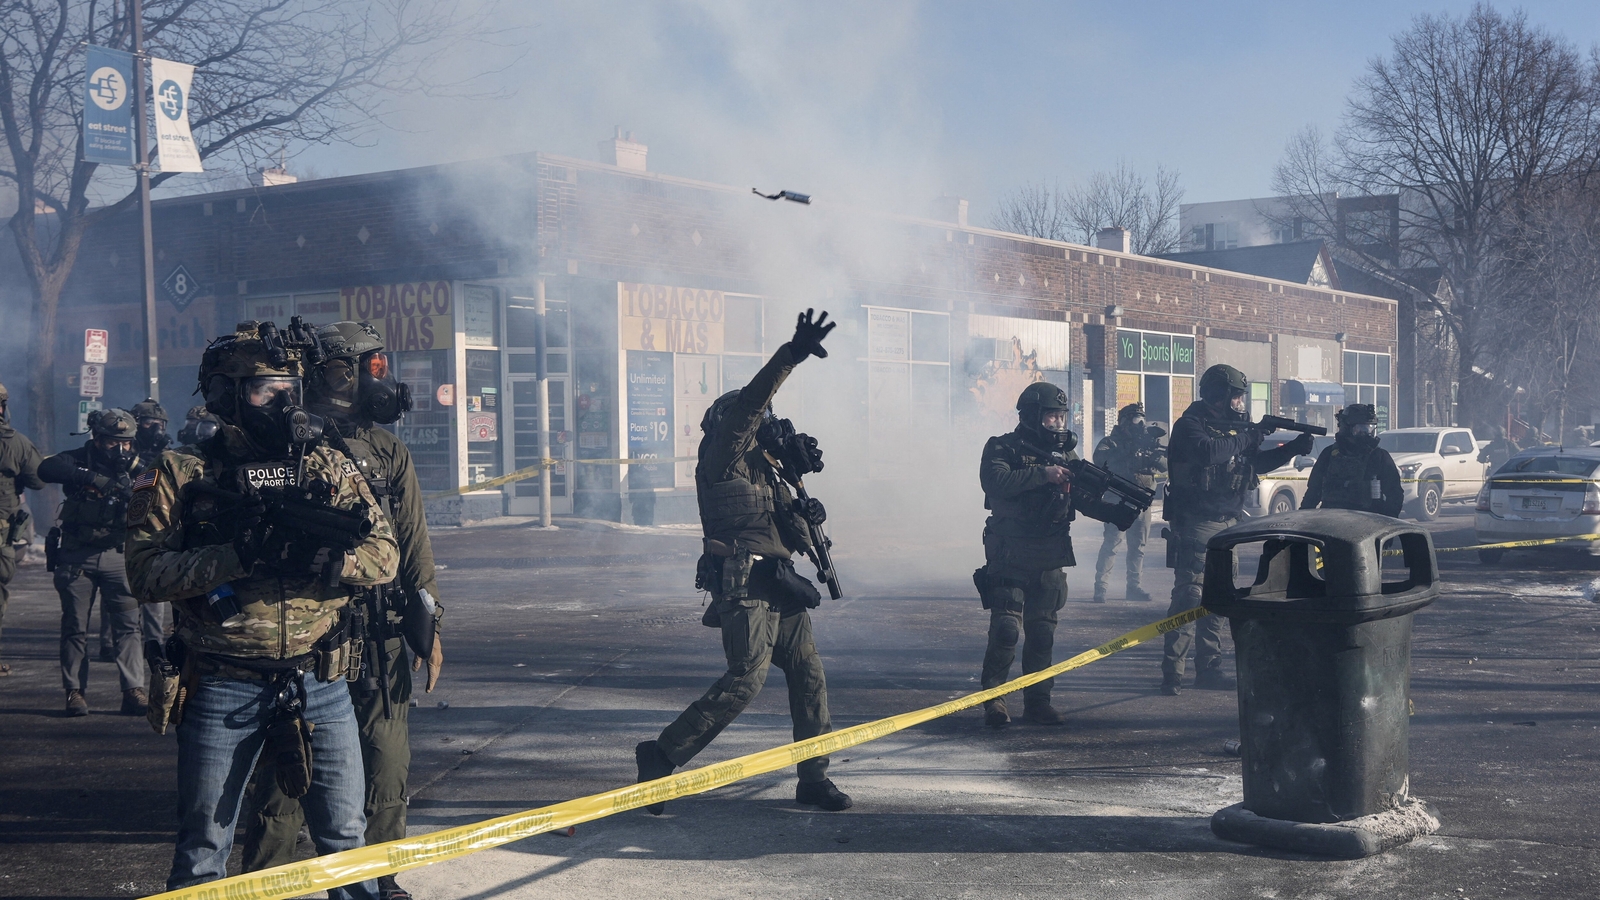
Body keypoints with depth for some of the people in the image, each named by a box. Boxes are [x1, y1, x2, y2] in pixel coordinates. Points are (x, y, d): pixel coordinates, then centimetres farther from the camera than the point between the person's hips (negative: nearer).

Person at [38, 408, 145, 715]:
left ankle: (134, 691, -6)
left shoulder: (134, 469, 4)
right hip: (77, 557, -1)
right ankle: (75, 692, 11)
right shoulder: (80, 460, -1)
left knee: (128, 626, -6)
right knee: (75, 628, 4)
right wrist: (88, 476, -33)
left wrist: (133, 496, -25)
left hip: (117, 555, 1)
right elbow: (46, 469, -22)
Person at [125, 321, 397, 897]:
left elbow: (383, 558, -1)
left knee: (346, 836, 10)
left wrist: (313, 559, -20)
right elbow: (146, 573, -11)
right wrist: (238, 555, -23)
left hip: (319, 683, 2)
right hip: (221, 688, -2)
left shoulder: (329, 467, 6)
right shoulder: (181, 474, -1)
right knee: (203, 848, 10)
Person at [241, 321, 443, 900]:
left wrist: (428, 626, 7)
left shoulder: (389, 456, 11)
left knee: (385, 771, 9)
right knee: (285, 775, 1)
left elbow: (413, 549, 12)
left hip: (380, 643, 4)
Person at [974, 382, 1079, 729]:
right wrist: (1042, 473, -26)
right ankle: (993, 699, 0)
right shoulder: (1003, 449, -3)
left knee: (1043, 632, 6)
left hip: (1050, 561, 5)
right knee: (1006, 629, -11)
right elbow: (996, 481, -23)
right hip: (1010, 557, -5)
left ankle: (1037, 700, 15)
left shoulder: (1066, 454, 13)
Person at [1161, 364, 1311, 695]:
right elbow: (1207, 452, -30)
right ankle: (1172, 672, -12)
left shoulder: (1233, 426, 15)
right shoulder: (1189, 425, -10)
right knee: (1188, 595, -12)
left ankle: (1209, 668, 17)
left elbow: (1258, 462, 21)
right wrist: (1244, 439, -16)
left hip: (1226, 525, 9)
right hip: (1196, 524, -9)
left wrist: (1294, 449, 8)